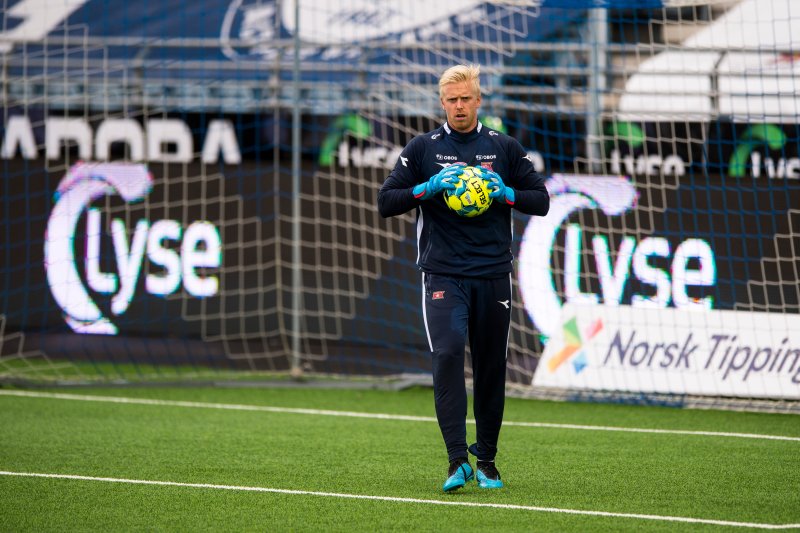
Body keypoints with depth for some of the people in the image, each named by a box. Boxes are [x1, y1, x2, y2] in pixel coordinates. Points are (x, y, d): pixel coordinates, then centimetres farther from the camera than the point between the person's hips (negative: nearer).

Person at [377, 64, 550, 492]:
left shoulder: (504, 148, 9)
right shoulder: (423, 148, 6)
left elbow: (541, 201, 10)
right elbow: (386, 202, 3)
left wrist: (506, 194, -9)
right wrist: (427, 188, -12)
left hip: (493, 276, 2)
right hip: (443, 275, -2)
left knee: (491, 367, 6)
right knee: (447, 354, -20)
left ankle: (486, 460, 22)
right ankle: (458, 461, -23)